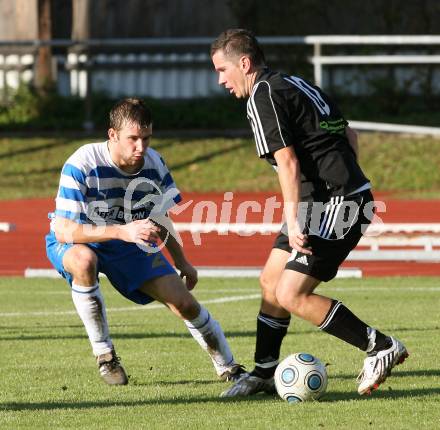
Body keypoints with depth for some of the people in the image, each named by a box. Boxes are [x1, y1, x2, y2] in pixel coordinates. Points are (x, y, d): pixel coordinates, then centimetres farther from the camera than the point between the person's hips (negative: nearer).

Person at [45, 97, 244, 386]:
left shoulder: (154, 164, -12)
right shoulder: (82, 165, -30)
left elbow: (160, 219, 9)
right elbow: (63, 231, -36)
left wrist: (182, 262, 12)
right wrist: (122, 231, -46)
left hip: (129, 244, 4)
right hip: (76, 243, -4)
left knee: (184, 302, -9)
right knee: (84, 260, -41)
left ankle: (229, 368, 15)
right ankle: (103, 354, -22)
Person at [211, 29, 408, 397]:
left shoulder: (263, 95, -11)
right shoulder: (297, 85, 18)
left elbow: (288, 162, -20)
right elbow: (349, 134, 24)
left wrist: (293, 221, -22)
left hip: (335, 205, -10)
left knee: (291, 295, -13)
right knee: (270, 282, 13)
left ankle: (382, 348, -9)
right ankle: (263, 373, 23)